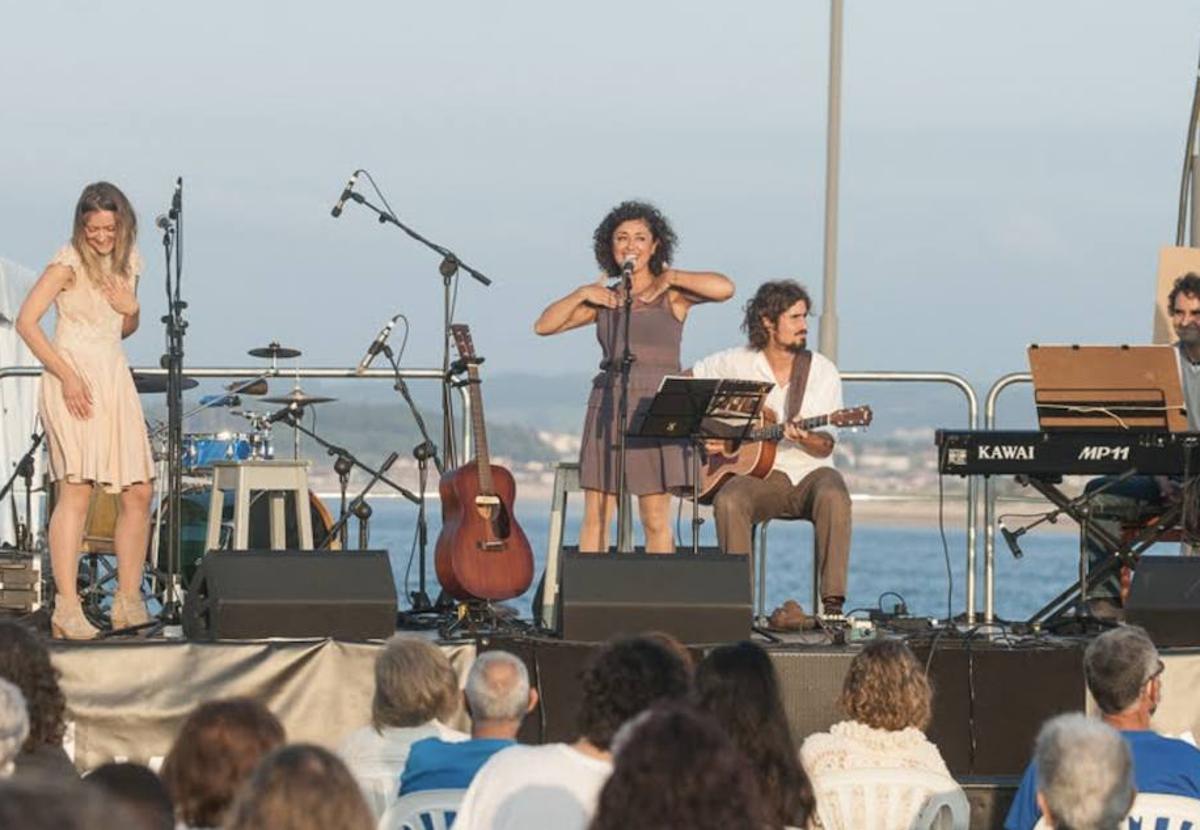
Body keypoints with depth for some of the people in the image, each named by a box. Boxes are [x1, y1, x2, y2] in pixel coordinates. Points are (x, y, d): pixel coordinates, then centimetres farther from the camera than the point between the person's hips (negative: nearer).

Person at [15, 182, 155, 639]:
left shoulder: (126, 261, 14)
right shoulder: (70, 261, -6)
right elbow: (26, 322, -13)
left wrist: (131, 308, 2)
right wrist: (66, 376, -19)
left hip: (114, 378, 7)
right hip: (74, 380, -7)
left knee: (139, 492, 2)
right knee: (76, 489, -14)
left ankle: (128, 602, 12)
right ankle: (66, 609, -17)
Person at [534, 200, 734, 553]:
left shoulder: (671, 295, 2)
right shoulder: (605, 298, 13)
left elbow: (724, 289, -15)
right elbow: (544, 325, 11)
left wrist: (670, 278, -8)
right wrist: (582, 294, 0)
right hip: (608, 406, 3)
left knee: (656, 519, -4)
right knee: (595, 517, -1)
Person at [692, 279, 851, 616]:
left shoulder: (821, 370, 4)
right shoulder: (735, 364, 4)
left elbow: (826, 446, 2)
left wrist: (805, 439, -22)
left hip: (809, 474, 0)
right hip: (759, 476, 0)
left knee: (833, 498, -35)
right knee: (728, 502, -34)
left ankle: (833, 604, -35)